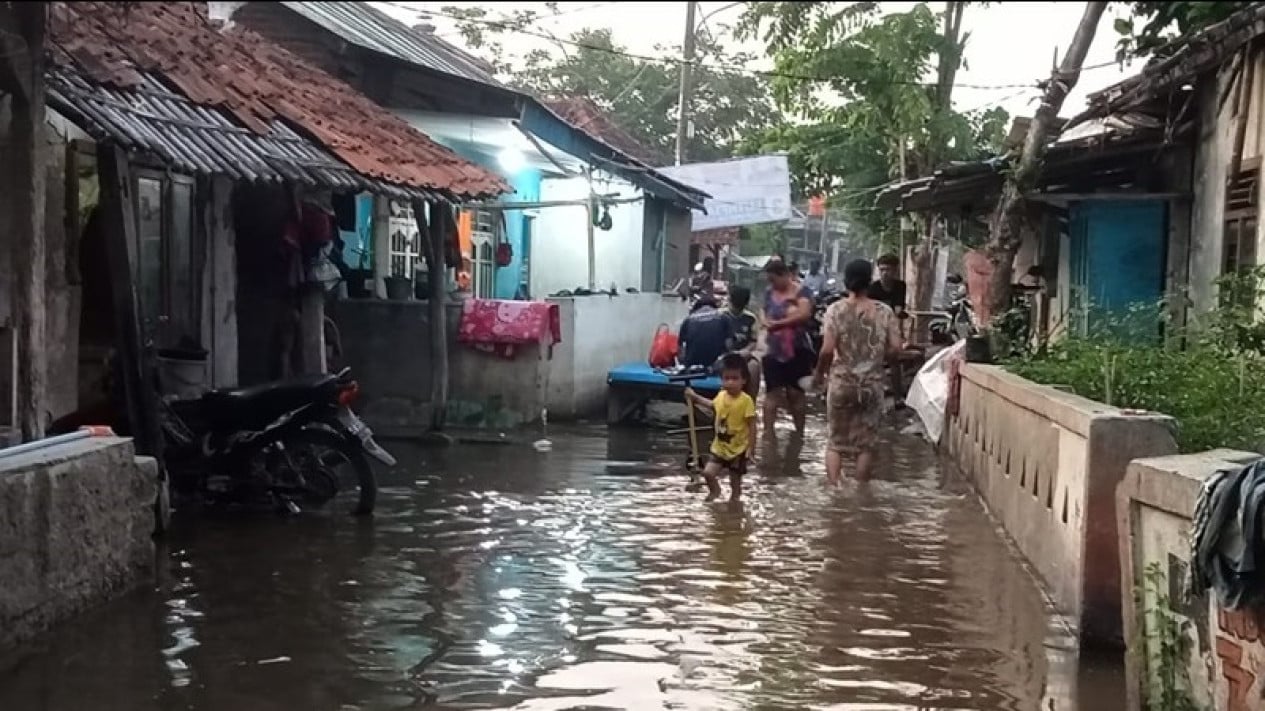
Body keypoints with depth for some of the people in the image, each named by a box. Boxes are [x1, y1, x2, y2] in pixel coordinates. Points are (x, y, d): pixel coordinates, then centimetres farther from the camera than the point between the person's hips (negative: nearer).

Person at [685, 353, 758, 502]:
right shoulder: (721, 396, -1)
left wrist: (751, 449, -18)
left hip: (738, 449, -5)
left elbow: (752, 426, -16)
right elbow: (713, 406, 25)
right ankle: (714, 491, 30)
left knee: (735, 481, 7)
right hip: (719, 447, 5)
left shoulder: (746, 400, -20)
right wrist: (695, 397, 24)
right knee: (708, 473, -2)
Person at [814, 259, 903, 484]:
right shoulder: (884, 311, -2)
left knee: (835, 441, 9)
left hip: (841, 382, -1)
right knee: (866, 442, 11)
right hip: (872, 384, 1)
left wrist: (819, 372, 4)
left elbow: (827, 349, -13)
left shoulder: (836, 309, -7)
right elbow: (895, 348, -5)